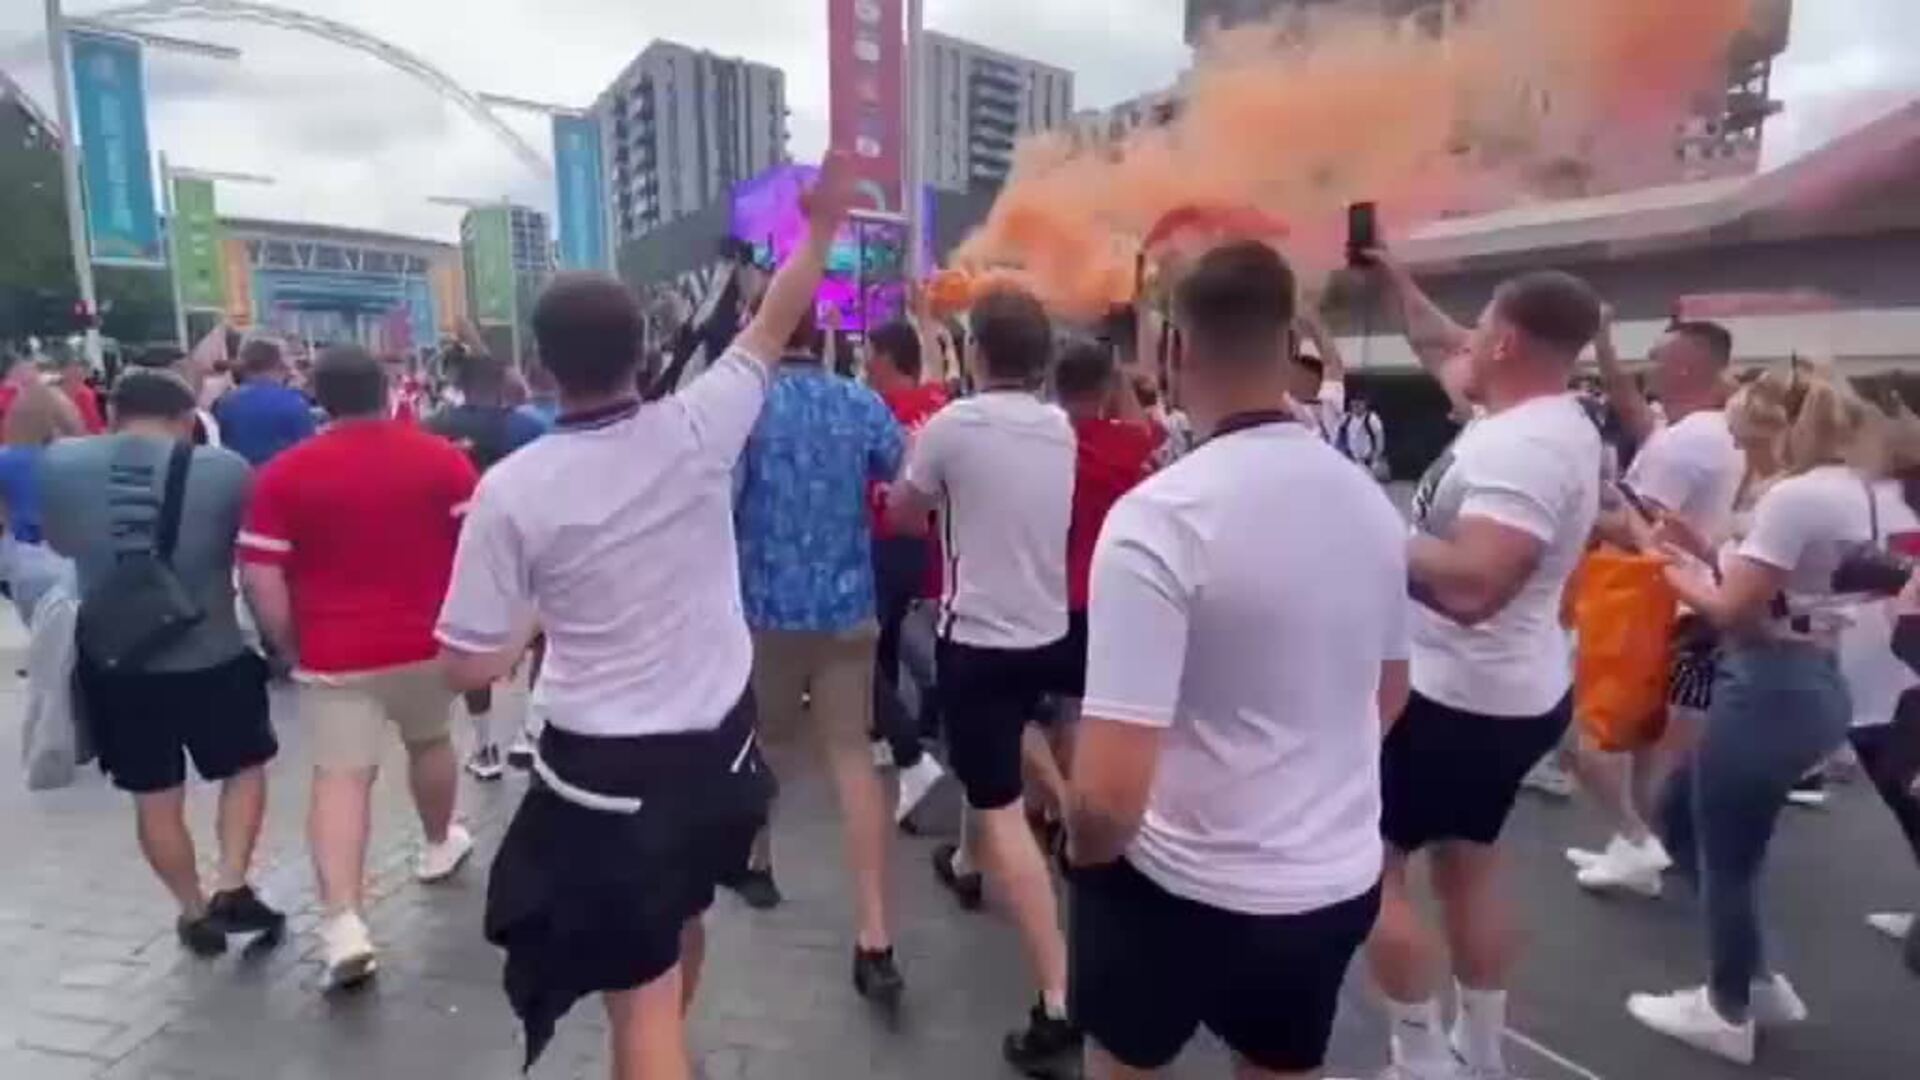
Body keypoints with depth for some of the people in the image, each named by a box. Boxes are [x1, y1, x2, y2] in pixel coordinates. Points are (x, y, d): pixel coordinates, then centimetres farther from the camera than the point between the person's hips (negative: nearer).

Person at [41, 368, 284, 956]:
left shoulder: (59, 463, -5)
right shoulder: (224, 469, -13)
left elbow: (60, 542, 13)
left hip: (113, 662, 3)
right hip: (211, 657, -2)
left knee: (154, 797, 16)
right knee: (246, 766, 20)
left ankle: (194, 912, 28)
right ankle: (232, 889, 13)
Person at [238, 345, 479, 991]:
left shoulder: (284, 473, -4)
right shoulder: (441, 457, -3)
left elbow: (260, 579, -6)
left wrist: (290, 647, 6)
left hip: (335, 652, -1)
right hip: (427, 641, 2)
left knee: (340, 777, -1)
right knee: (430, 742, 23)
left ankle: (344, 924, -11)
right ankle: (439, 846, 42)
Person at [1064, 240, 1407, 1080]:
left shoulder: (1160, 515, -25)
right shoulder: (1371, 500, -2)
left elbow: (1108, 794, -28)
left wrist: (1085, 851, -6)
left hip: (1187, 886, -5)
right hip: (1342, 879, 6)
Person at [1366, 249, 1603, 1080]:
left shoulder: (1520, 447, -26)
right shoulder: (1544, 419, 5)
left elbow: (1470, 584, -37)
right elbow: (1440, 350, 21)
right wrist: (1392, 277, 24)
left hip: (1455, 700, -10)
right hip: (1507, 694, 10)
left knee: (1373, 864, 3)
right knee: (1469, 867, 20)